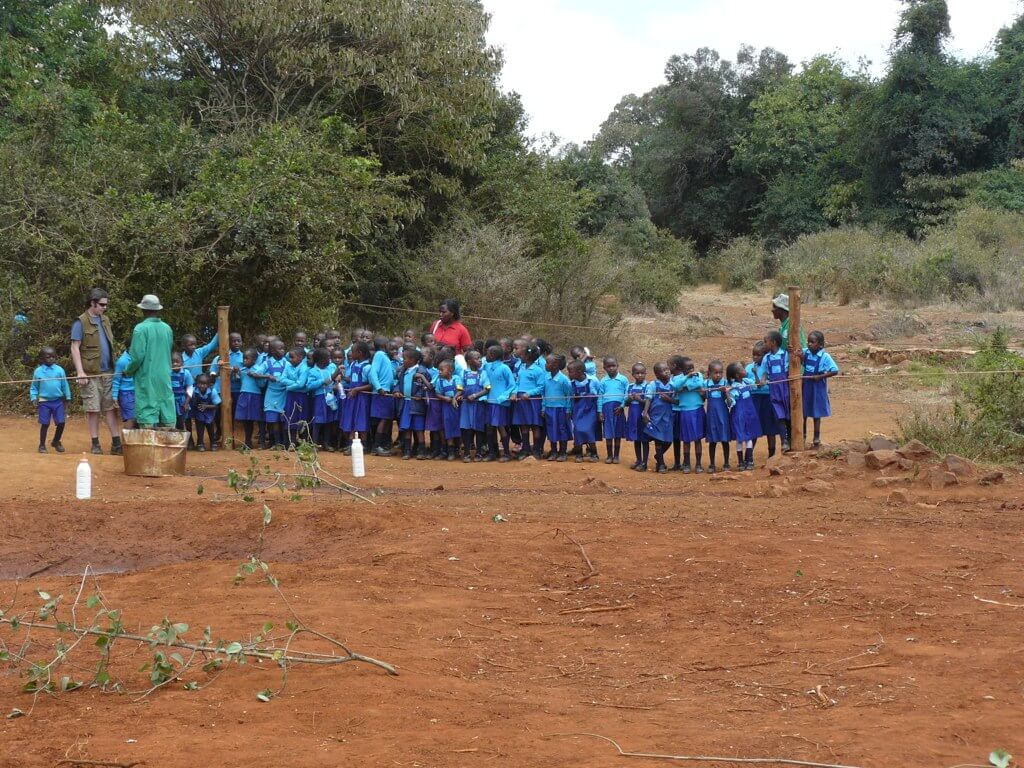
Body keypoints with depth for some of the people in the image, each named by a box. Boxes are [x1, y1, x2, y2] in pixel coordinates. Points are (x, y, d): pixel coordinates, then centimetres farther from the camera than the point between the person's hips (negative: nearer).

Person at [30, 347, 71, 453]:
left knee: (61, 423, 2)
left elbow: (65, 385, 6)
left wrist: (68, 398, 7)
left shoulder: (59, 370, 0)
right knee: (45, 424, 2)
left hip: (58, 401, 1)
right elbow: (34, 387, 6)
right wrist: (34, 398, -4)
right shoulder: (38, 371, -1)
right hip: (44, 402, -1)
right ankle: (42, 445, 15)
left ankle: (56, 442, 24)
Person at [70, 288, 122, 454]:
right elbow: (75, 348, -8)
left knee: (110, 408, 4)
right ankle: (95, 444, 7)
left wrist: (115, 365, 15)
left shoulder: (105, 320, 14)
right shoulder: (81, 322, -5)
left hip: (108, 372, 6)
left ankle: (116, 444, 4)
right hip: (91, 374, -5)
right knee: (93, 409, 0)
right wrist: (80, 371, -15)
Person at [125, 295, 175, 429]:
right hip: (165, 377, 5)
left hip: (147, 379, -5)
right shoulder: (167, 328, 5)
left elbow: (137, 356, -14)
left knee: (147, 416, -2)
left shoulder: (141, 328, -12)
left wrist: (128, 371, 2)